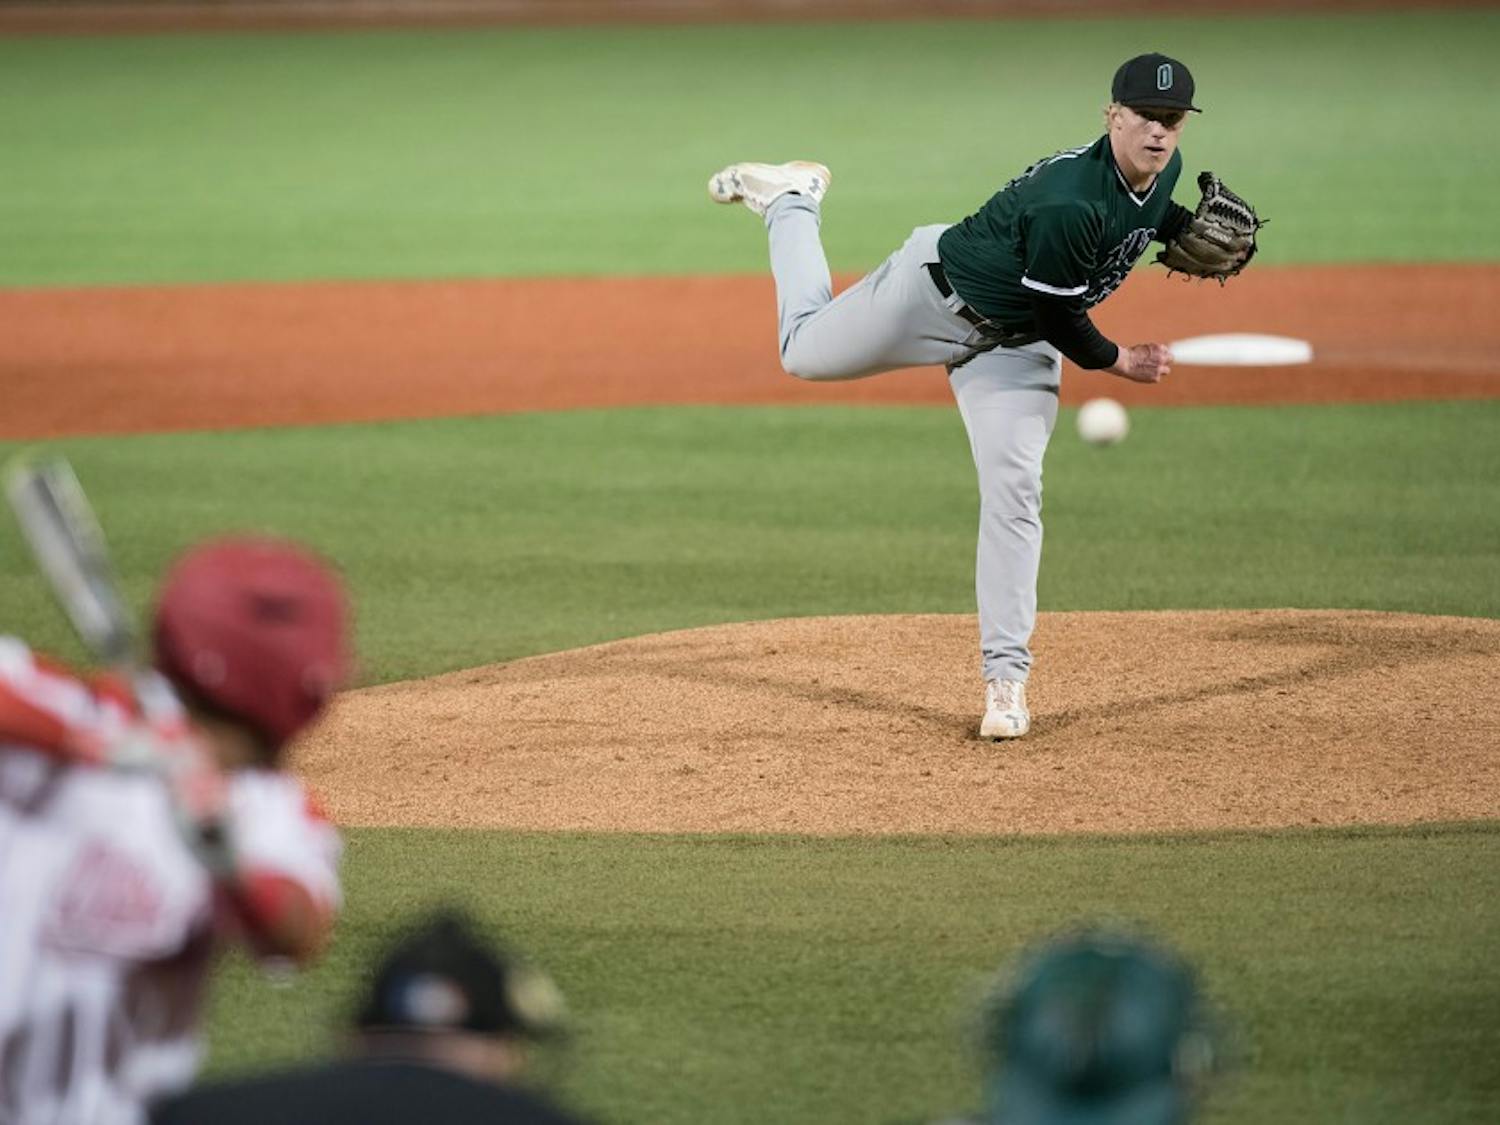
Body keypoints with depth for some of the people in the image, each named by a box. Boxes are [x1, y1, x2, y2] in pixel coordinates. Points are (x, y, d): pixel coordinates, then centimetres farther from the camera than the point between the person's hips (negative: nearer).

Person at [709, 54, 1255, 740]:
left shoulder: (1162, 168, -11)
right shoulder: (1069, 204, -37)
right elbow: (1059, 317, -26)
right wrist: (1116, 362, -11)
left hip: (1015, 344, 6)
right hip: (938, 293, -5)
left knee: (1013, 490, -8)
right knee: (806, 353, 14)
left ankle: (1005, 674, -4)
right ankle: (790, 200, 38)